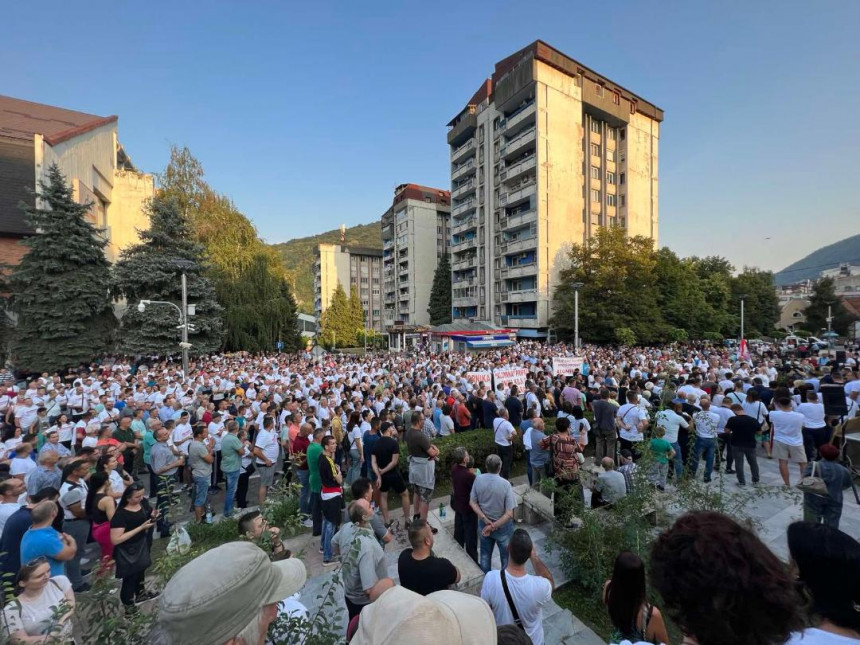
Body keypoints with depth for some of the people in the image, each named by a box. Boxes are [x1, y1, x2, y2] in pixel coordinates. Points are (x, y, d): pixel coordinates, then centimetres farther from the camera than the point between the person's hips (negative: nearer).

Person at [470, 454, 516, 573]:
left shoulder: (478, 479, -16)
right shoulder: (505, 484, -26)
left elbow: (472, 502, -8)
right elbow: (509, 514, -24)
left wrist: (485, 519, -11)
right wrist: (493, 526, -18)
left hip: (483, 524, 4)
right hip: (502, 526, -3)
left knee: (485, 554, 25)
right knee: (506, 556, 21)